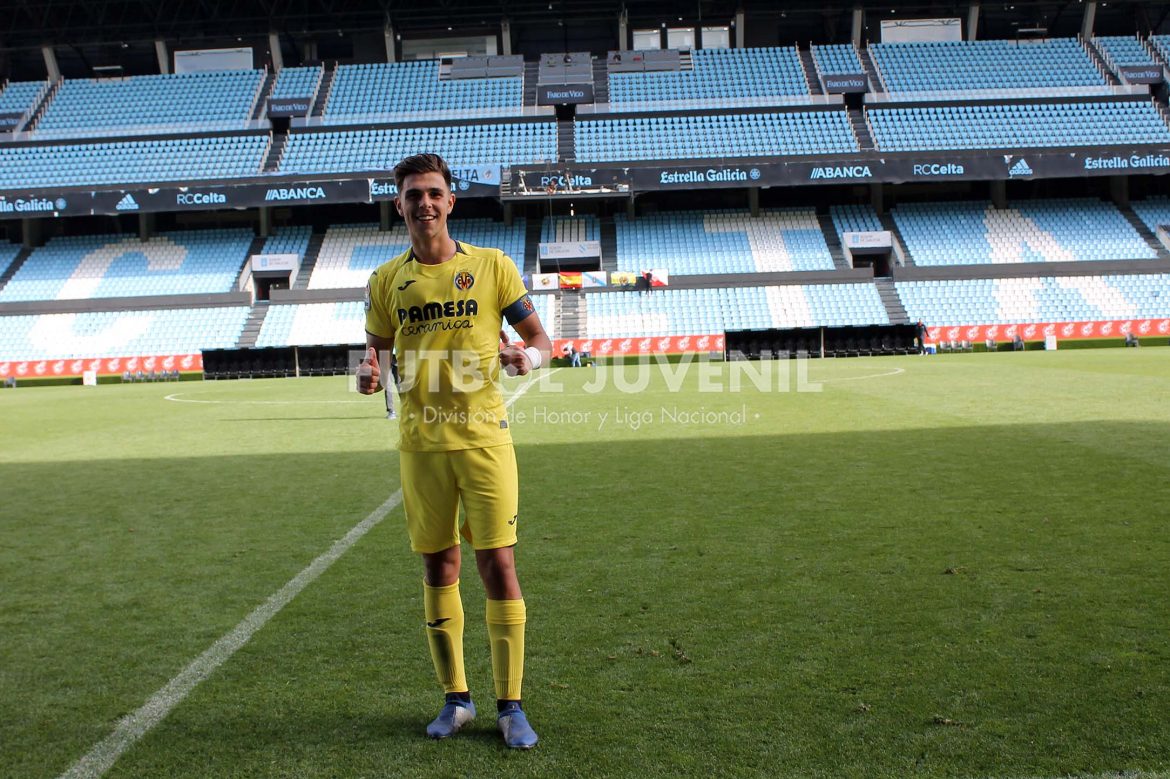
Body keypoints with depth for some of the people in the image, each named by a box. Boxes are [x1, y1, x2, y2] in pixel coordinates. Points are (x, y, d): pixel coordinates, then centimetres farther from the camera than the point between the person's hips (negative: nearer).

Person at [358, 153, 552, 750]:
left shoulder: (492, 265, 3)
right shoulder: (385, 281, 9)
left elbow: (539, 337, 5)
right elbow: (375, 348, 15)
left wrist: (530, 355, -18)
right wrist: (368, 371, -8)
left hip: (484, 437, -2)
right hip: (420, 444, 3)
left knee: (498, 565, -3)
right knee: (437, 568, 9)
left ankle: (509, 705, 13)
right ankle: (455, 697, 26)